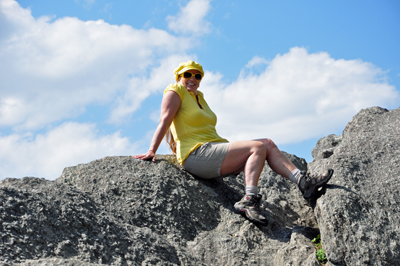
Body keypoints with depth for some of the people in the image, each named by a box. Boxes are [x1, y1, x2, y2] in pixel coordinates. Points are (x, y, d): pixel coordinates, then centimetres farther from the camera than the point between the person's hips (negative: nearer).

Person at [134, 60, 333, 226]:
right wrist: (151, 151, -19)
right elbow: (164, 122, -11)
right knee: (258, 147, -22)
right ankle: (249, 200, -34)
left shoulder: (198, 97, 25)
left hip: (214, 150, 8)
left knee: (268, 144, -3)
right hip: (197, 156, -8)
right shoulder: (175, 92, 1)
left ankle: (303, 181, -10)